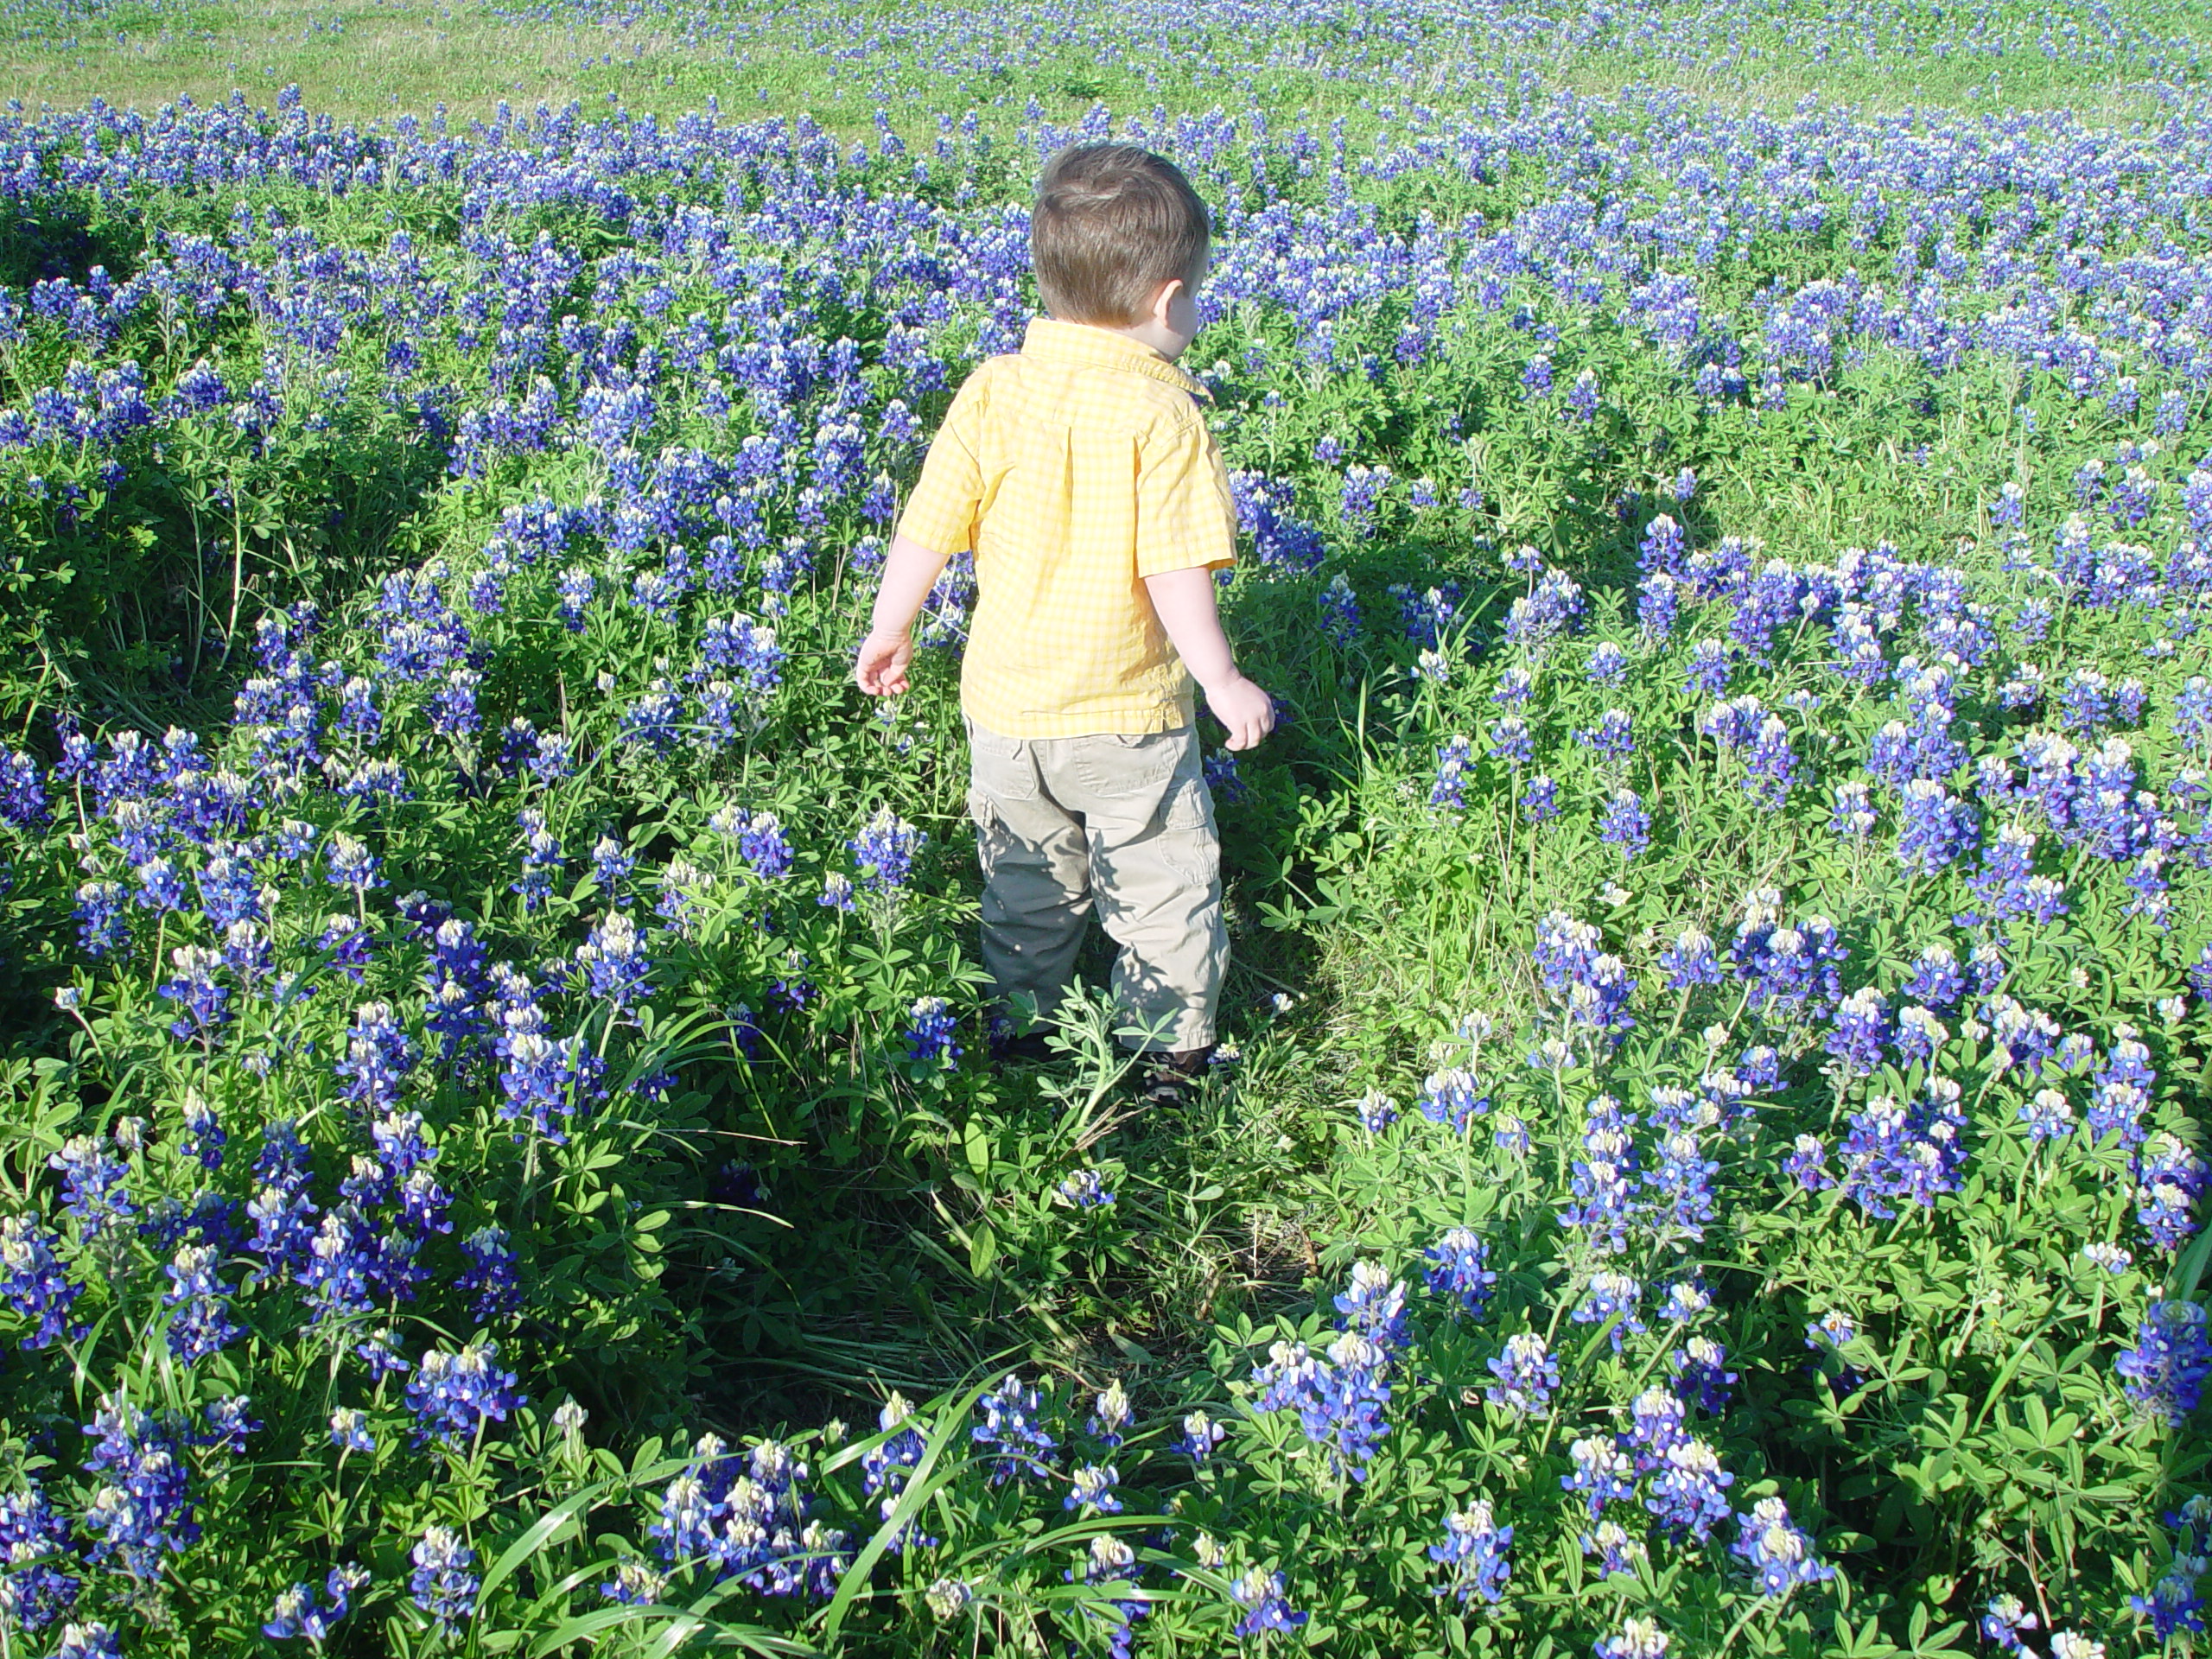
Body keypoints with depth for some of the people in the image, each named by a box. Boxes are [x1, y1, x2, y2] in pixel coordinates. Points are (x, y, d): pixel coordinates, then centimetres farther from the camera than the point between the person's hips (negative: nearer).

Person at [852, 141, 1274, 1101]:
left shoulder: (991, 391, -6)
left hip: (1004, 706, 5)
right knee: (1163, 889, 14)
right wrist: (1224, 681, -10)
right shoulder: (1161, 412, -18)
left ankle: (1017, 1037, 36)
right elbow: (1174, 570, -21)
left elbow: (926, 530, -4)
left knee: (1027, 887, 23)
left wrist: (888, 634, 10)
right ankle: (1168, 1059, 23)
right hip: (1127, 712, -4)